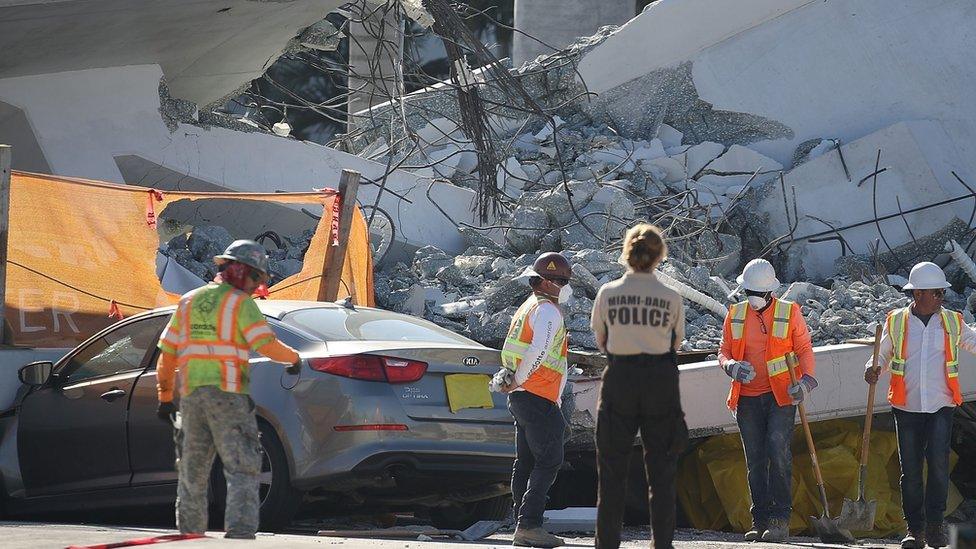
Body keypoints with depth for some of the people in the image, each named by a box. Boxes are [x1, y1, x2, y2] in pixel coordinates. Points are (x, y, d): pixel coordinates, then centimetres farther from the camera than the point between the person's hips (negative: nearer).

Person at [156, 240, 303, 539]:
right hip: (228, 395, -6)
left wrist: (165, 397, 18)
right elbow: (267, 345, -12)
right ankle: (240, 532, -19)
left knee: (192, 474, 14)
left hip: (191, 396, 6)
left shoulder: (188, 301, 15)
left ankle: (190, 535, 16)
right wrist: (294, 357, 7)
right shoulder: (241, 303, -3)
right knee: (242, 470, -7)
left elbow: (167, 354, 14)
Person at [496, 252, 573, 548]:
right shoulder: (547, 310, -11)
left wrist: (514, 382, 10)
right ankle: (529, 525, -18)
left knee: (526, 462, 10)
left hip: (521, 398, 10)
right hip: (538, 398, -10)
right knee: (549, 461, -11)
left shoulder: (529, 307, 22)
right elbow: (539, 351, -24)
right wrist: (518, 381, -14)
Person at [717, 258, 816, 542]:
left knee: (778, 449, -18)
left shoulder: (789, 313, 1)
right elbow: (724, 351, 13)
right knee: (754, 460, 4)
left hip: (781, 395, -4)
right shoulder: (735, 315, 9)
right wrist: (731, 366, -11)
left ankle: (780, 519, -15)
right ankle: (761, 521, 10)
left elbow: (805, 348, 3)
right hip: (747, 398, 4)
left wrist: (806, 380, -13)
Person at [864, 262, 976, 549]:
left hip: (940, 407, 0)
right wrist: (872, 369, -8)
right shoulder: (896, 321, 5)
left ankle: (935, 524, -1)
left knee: (938, 464, -14)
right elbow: (883, 354, 12)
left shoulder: (953, 322, 6)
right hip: (907, 407, 0)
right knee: (910, 470, 2)